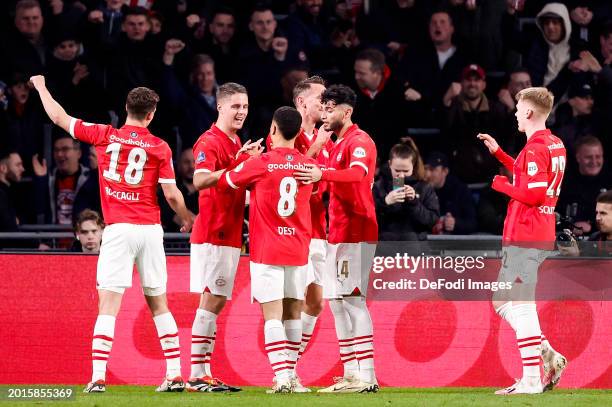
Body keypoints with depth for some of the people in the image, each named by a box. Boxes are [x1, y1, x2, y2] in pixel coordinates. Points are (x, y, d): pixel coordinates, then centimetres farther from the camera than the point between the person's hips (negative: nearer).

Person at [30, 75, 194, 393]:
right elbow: (171, 194, 0)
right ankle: (175, 375, 12)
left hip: (118, 230, -2)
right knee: (159, 305, 13)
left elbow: (59, 117, 9)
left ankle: (98, 378, -16)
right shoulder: (160, 147, 1)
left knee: (108, 305, -5)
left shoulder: (105, 136, 0)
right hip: (150, 230, 2)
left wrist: (40, 87, 26)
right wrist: (188, 220, 18)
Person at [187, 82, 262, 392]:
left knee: (217, 303, 9)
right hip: (212, 235, -9)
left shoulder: (237, 144, 17)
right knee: (211, 302, -10)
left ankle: (205, 375, 12)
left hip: (229, 235, 9)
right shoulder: (209, 142, -12)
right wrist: (237, 166, -36)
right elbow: (200, 181, -29)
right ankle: (196, 376, -9)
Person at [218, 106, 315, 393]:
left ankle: (282, 376, -18)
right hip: (298, 251, 4)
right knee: (292, 313, 12)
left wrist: (244, 159, 22)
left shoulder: (260, 164, -9)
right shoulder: (308, 165, 3)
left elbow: (223, 182, 4)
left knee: (272, 314, -7)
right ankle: (290, 375, 15)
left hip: (266, 251, -4)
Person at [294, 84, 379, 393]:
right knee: (337, 301, 10)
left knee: (352, 300, -13)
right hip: (338, 234, 10)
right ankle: (350, 376, 13)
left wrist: (322, 174, -47)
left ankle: (366, 376, -14)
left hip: (355, 233, -10)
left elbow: (358, 172, -31)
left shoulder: (359, 141, -11)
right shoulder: (337, 144, 20)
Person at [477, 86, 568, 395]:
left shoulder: (534, 149, -16)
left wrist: (502, 185, -7)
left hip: (523, 238, -10)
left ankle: (531, 380, -9)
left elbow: (533, 194, -22)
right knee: (502, 302, 16)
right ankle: (549, 357, 10)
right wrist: (499, 154, 25)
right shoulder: (555, 145, 14)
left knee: (520, 305, -8)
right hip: (541, 236, 10)